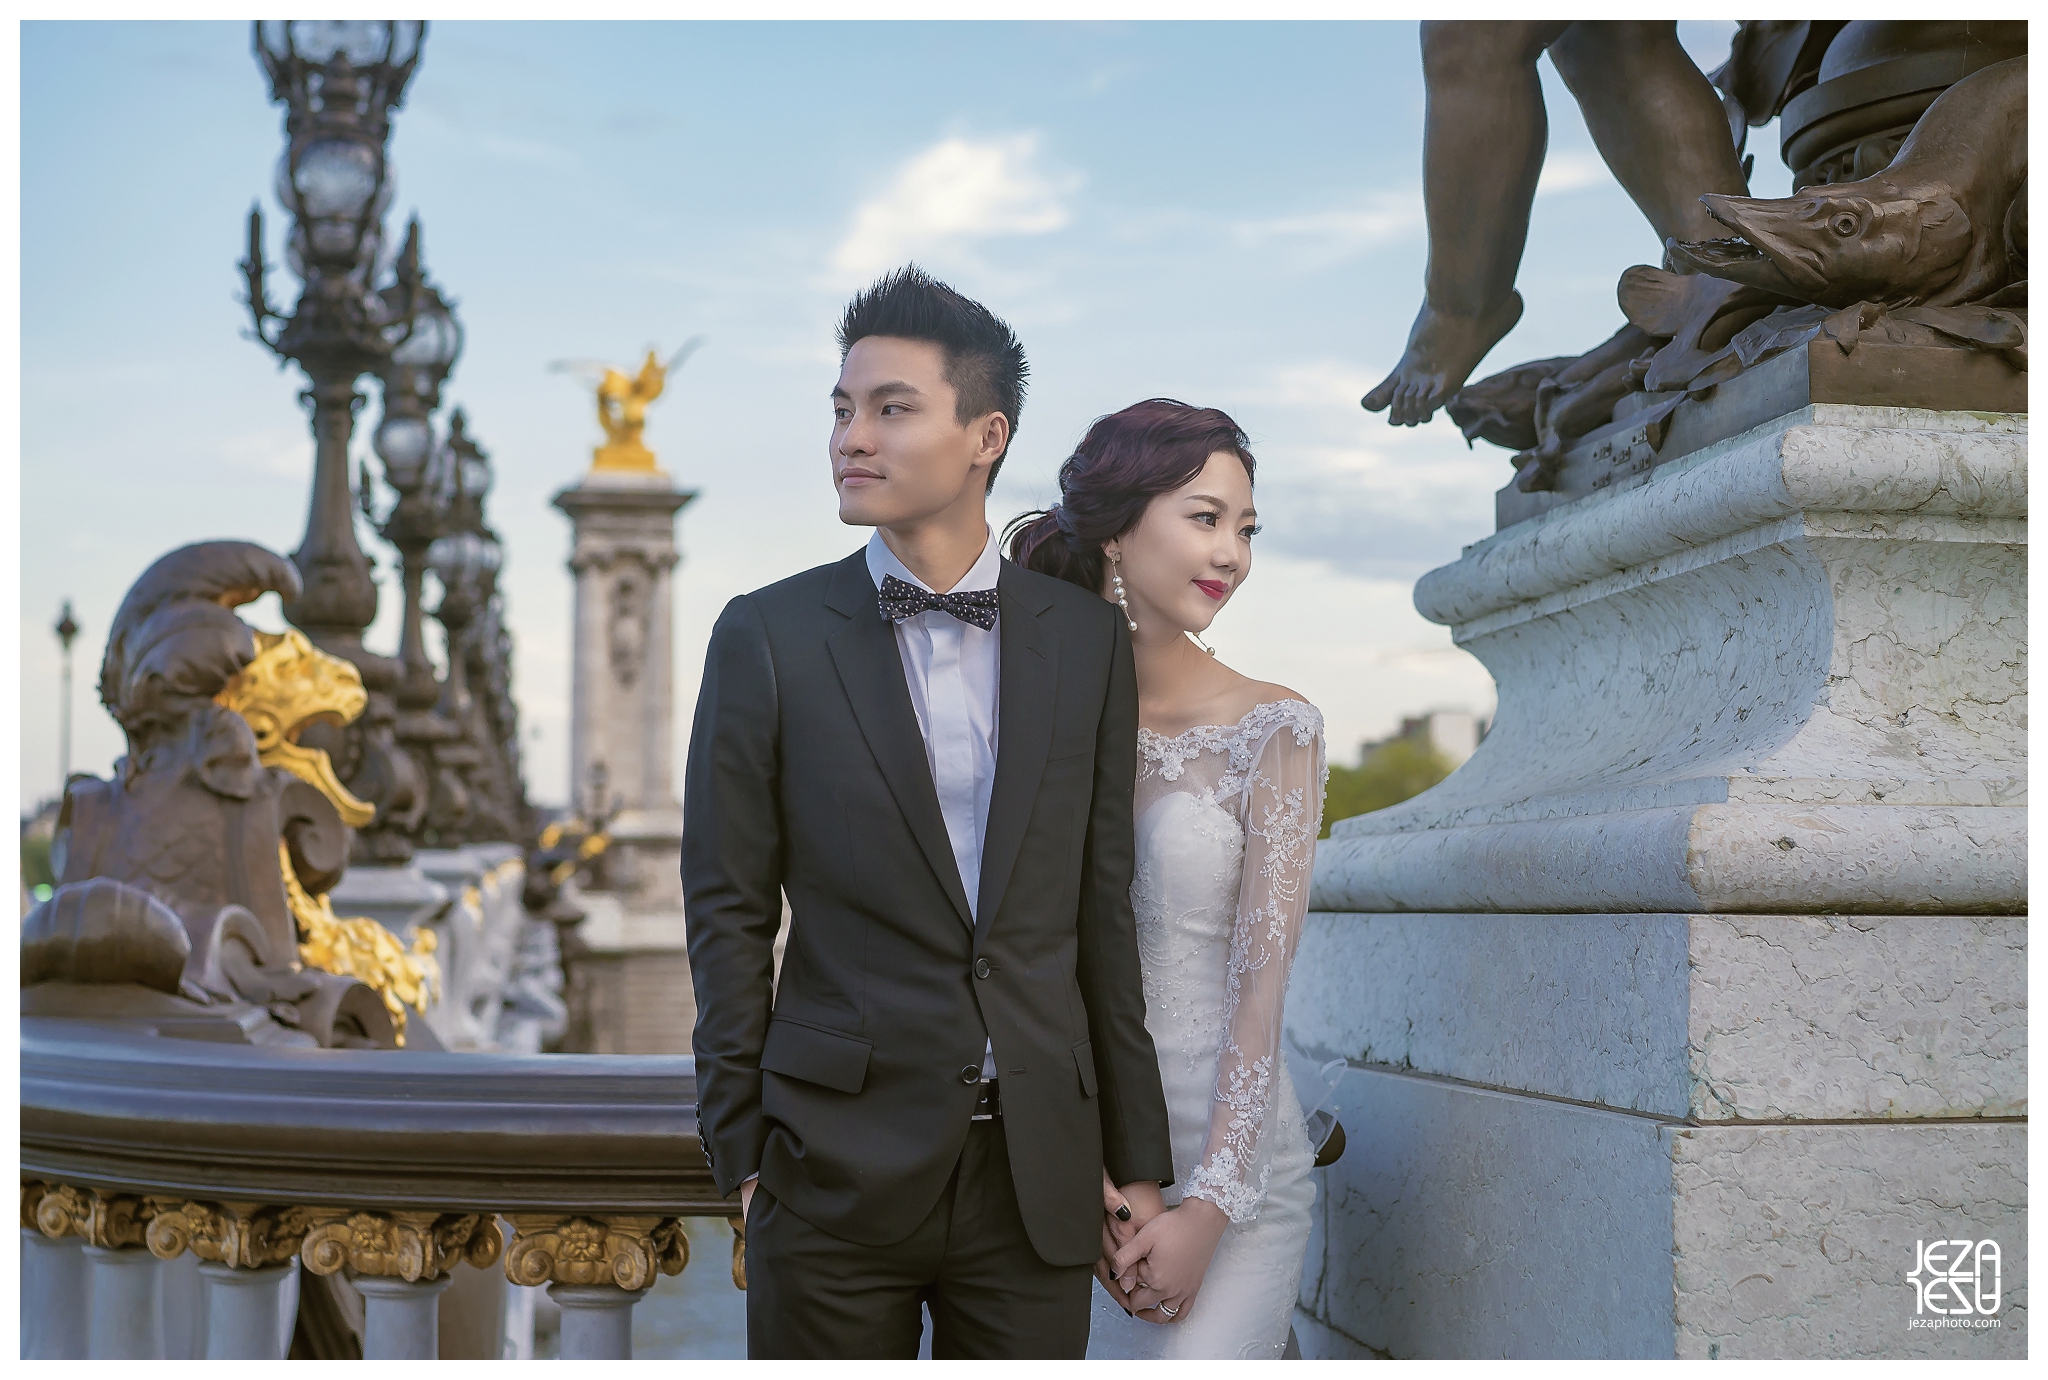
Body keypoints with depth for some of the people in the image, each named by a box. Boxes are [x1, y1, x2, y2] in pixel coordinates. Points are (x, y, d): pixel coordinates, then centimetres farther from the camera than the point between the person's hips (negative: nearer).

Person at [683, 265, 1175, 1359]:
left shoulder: (1086, 640, 6)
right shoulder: (769, 637, 0)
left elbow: (1103, 910, 8)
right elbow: (728, 911, 1)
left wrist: (1138, 1156, 7)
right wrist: (740, 1149, -3)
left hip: (1039, 1176, 2)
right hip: (839, 1169, -2)